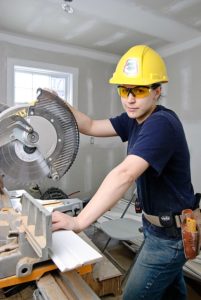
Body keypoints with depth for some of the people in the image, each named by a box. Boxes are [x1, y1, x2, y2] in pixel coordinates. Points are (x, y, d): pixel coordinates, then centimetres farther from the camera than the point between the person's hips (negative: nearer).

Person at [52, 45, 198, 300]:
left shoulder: (162, 124, -28)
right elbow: (91, 127, 1)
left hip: (171, 233, -9)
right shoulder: (135, 118, 1)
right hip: (159, 225, 9)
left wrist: (79, 222, -42)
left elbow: (125, 175, -39)